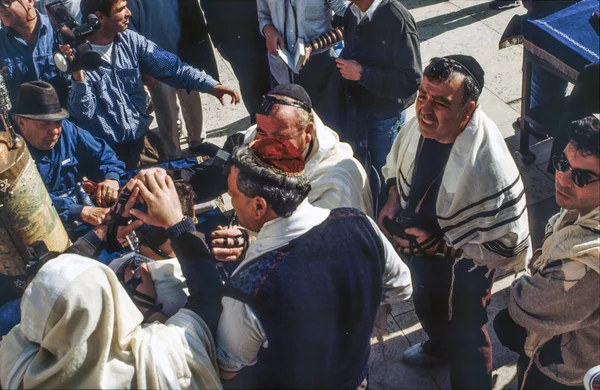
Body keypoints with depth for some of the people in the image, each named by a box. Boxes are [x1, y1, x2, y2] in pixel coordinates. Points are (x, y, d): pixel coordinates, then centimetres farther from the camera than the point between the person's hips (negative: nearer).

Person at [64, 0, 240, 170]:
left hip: (141, 138, 5)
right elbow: (83, 112, -19)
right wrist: (78, 76, -35)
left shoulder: (131, 40, -4)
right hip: (103, 150, -4)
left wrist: (212, 85, -15)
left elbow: (172, 68, -4)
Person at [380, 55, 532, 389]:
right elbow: (397, 162, 4)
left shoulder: (488, 167, -40)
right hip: (416, 248, 7)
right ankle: (439, 345, 69)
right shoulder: (422, 124, -19)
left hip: (460, 265, -7)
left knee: (464, 332, 22)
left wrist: (441, 246, -29)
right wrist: (393, 200, -11)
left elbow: (508, 246, -31)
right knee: (427, 307, 35)